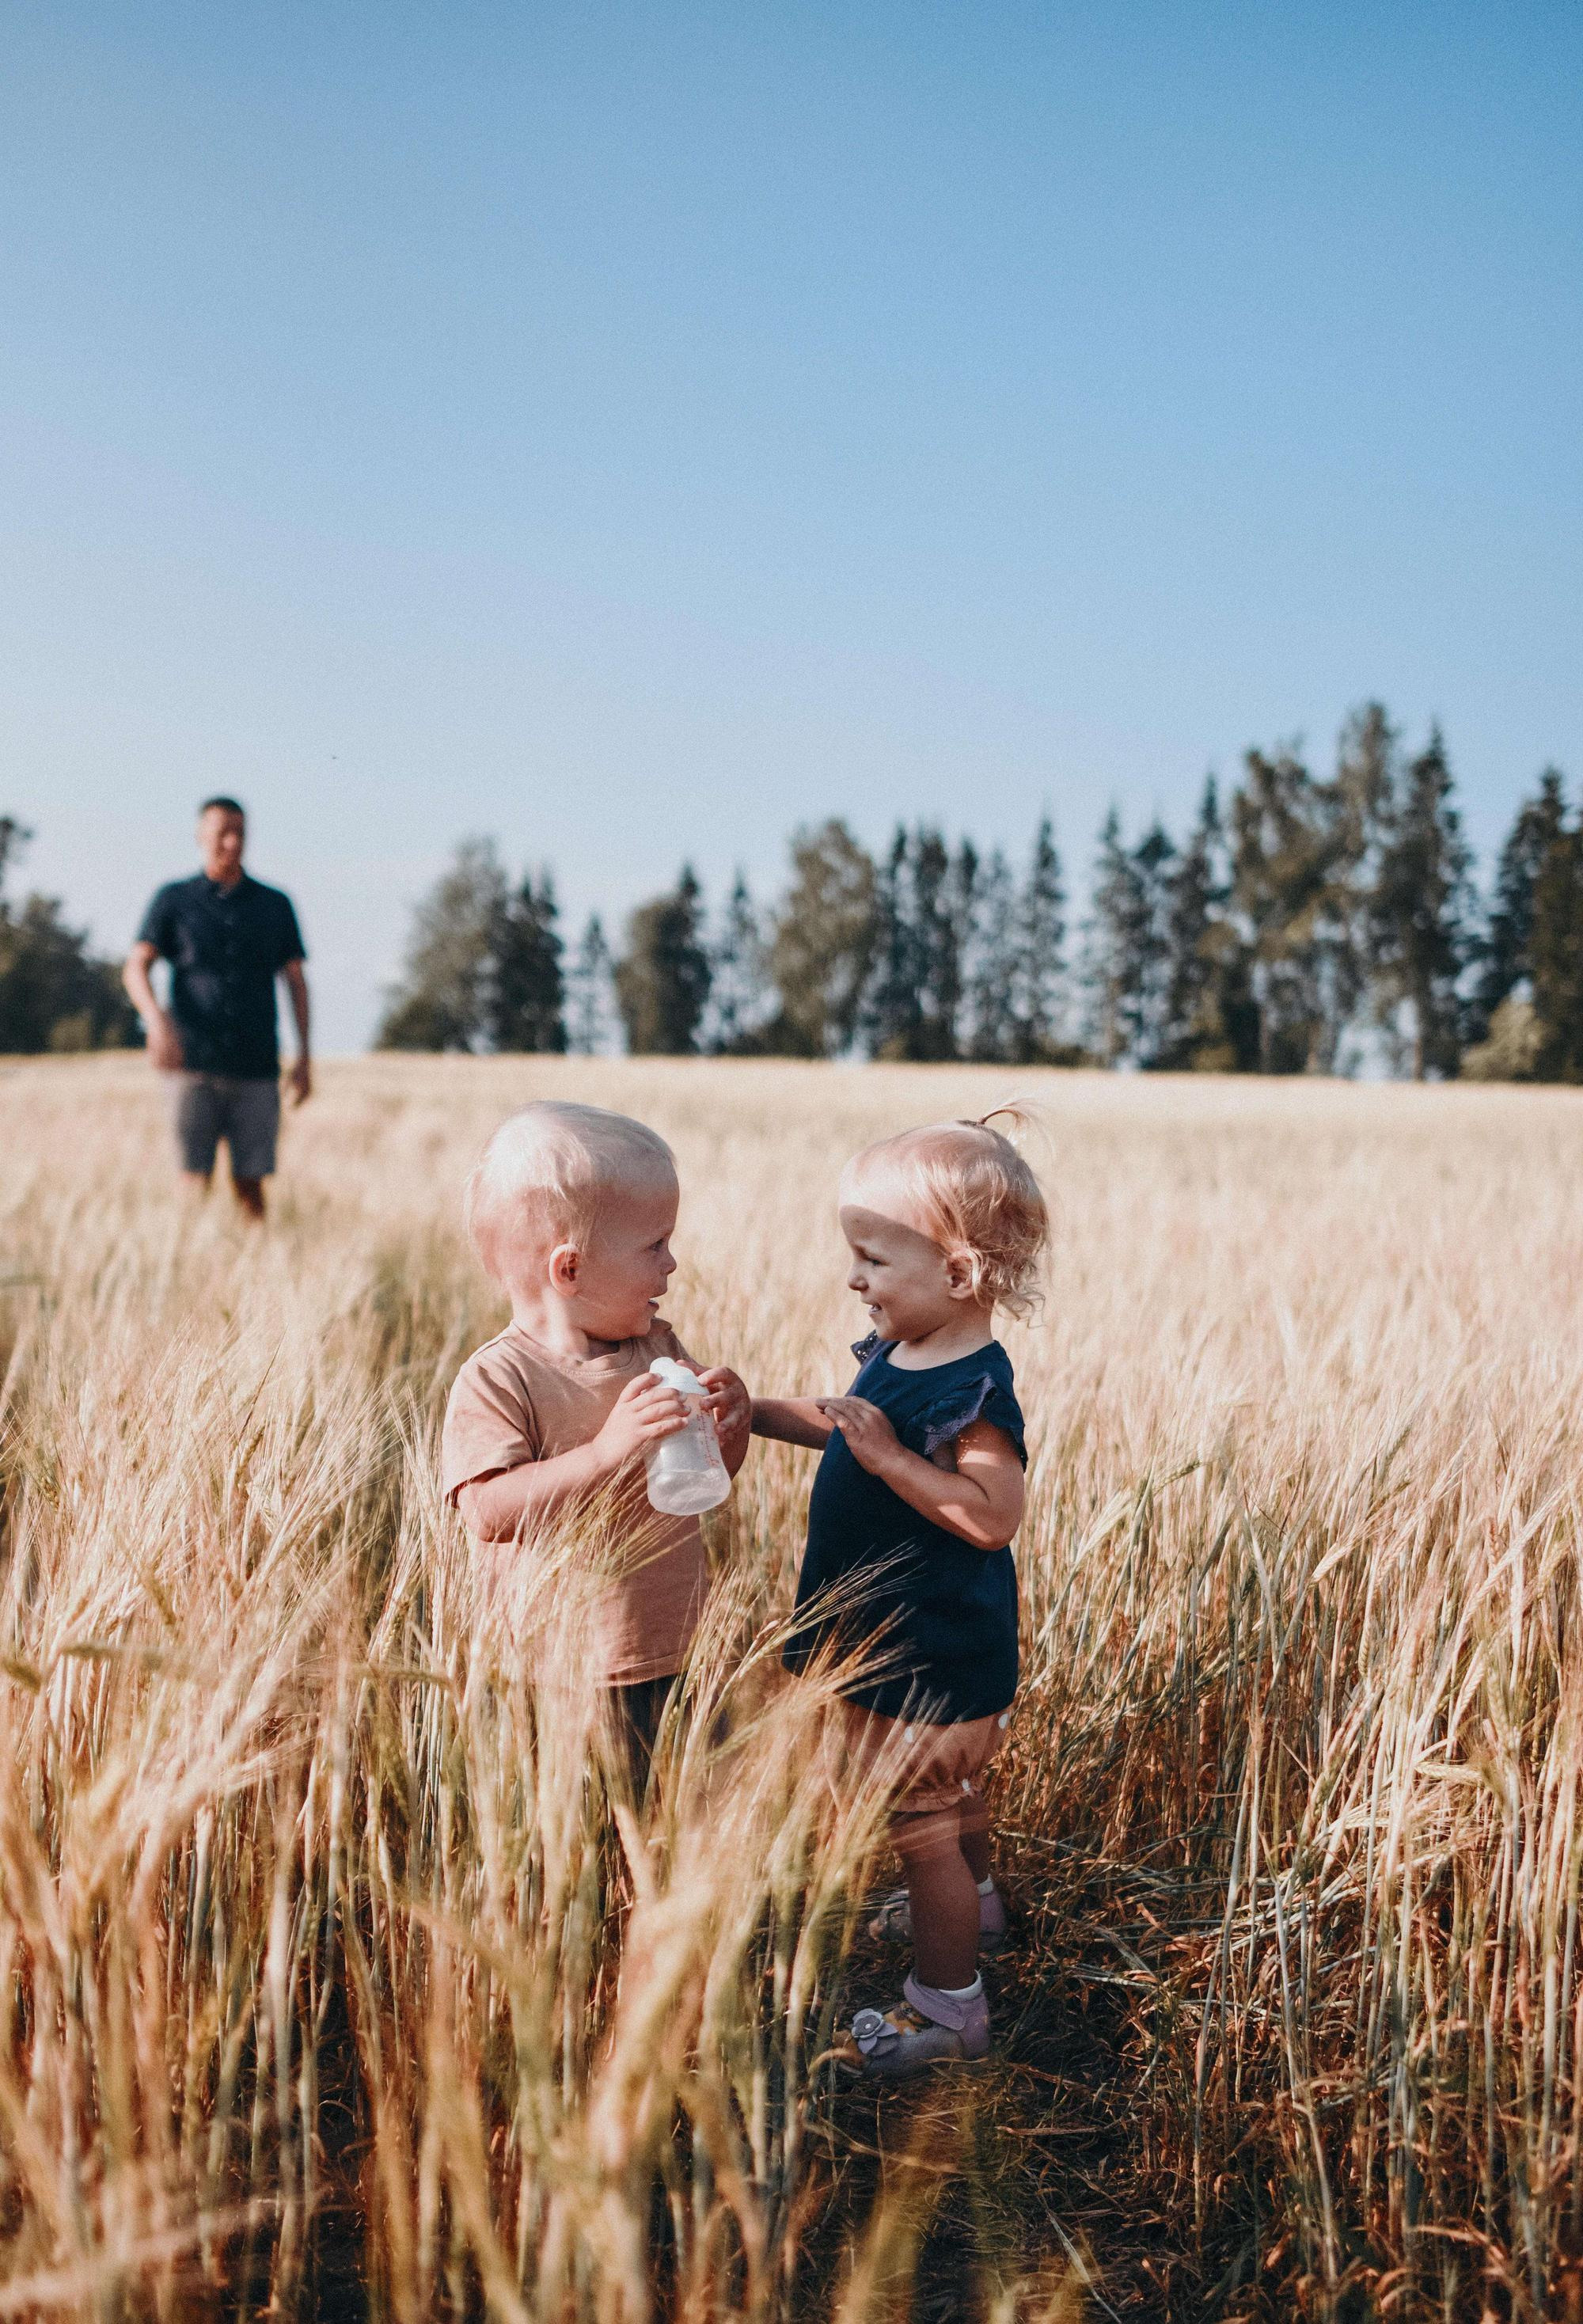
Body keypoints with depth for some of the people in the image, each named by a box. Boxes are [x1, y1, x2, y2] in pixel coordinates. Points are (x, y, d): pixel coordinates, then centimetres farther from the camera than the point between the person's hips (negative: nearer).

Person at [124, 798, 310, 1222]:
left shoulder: (275, 906, 11)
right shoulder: (173, 900, 7)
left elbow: (296, 981, 13)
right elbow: (136, 968, -2)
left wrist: (304, 1057, 6)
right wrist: (157, 1020, -22)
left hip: (256, 1067, 1)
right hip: (194, 1064, -1)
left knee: (249, 1183, 0)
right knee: (196, 1179, -5)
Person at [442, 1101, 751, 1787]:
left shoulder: (658, 1351, 5)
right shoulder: (497, 1380, -15)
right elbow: (489, 1513, -26)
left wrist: (731, 1422, -9)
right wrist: (607, 1451, -34)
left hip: (677, 1656, 6)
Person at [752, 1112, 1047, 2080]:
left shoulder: (969, 1392, -30)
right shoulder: (903, 1356, -1)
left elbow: (995, 1515, -36)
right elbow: (849, 1424, 16)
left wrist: (886, 1455, -37)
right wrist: (758, 1412, 8)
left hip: (931, 1664, -10)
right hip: (920, 1647, 10)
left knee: (920, 1824, 5)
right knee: (953, 1792, 32)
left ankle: (948, 2005, 21)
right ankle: (974, 1905, 56)